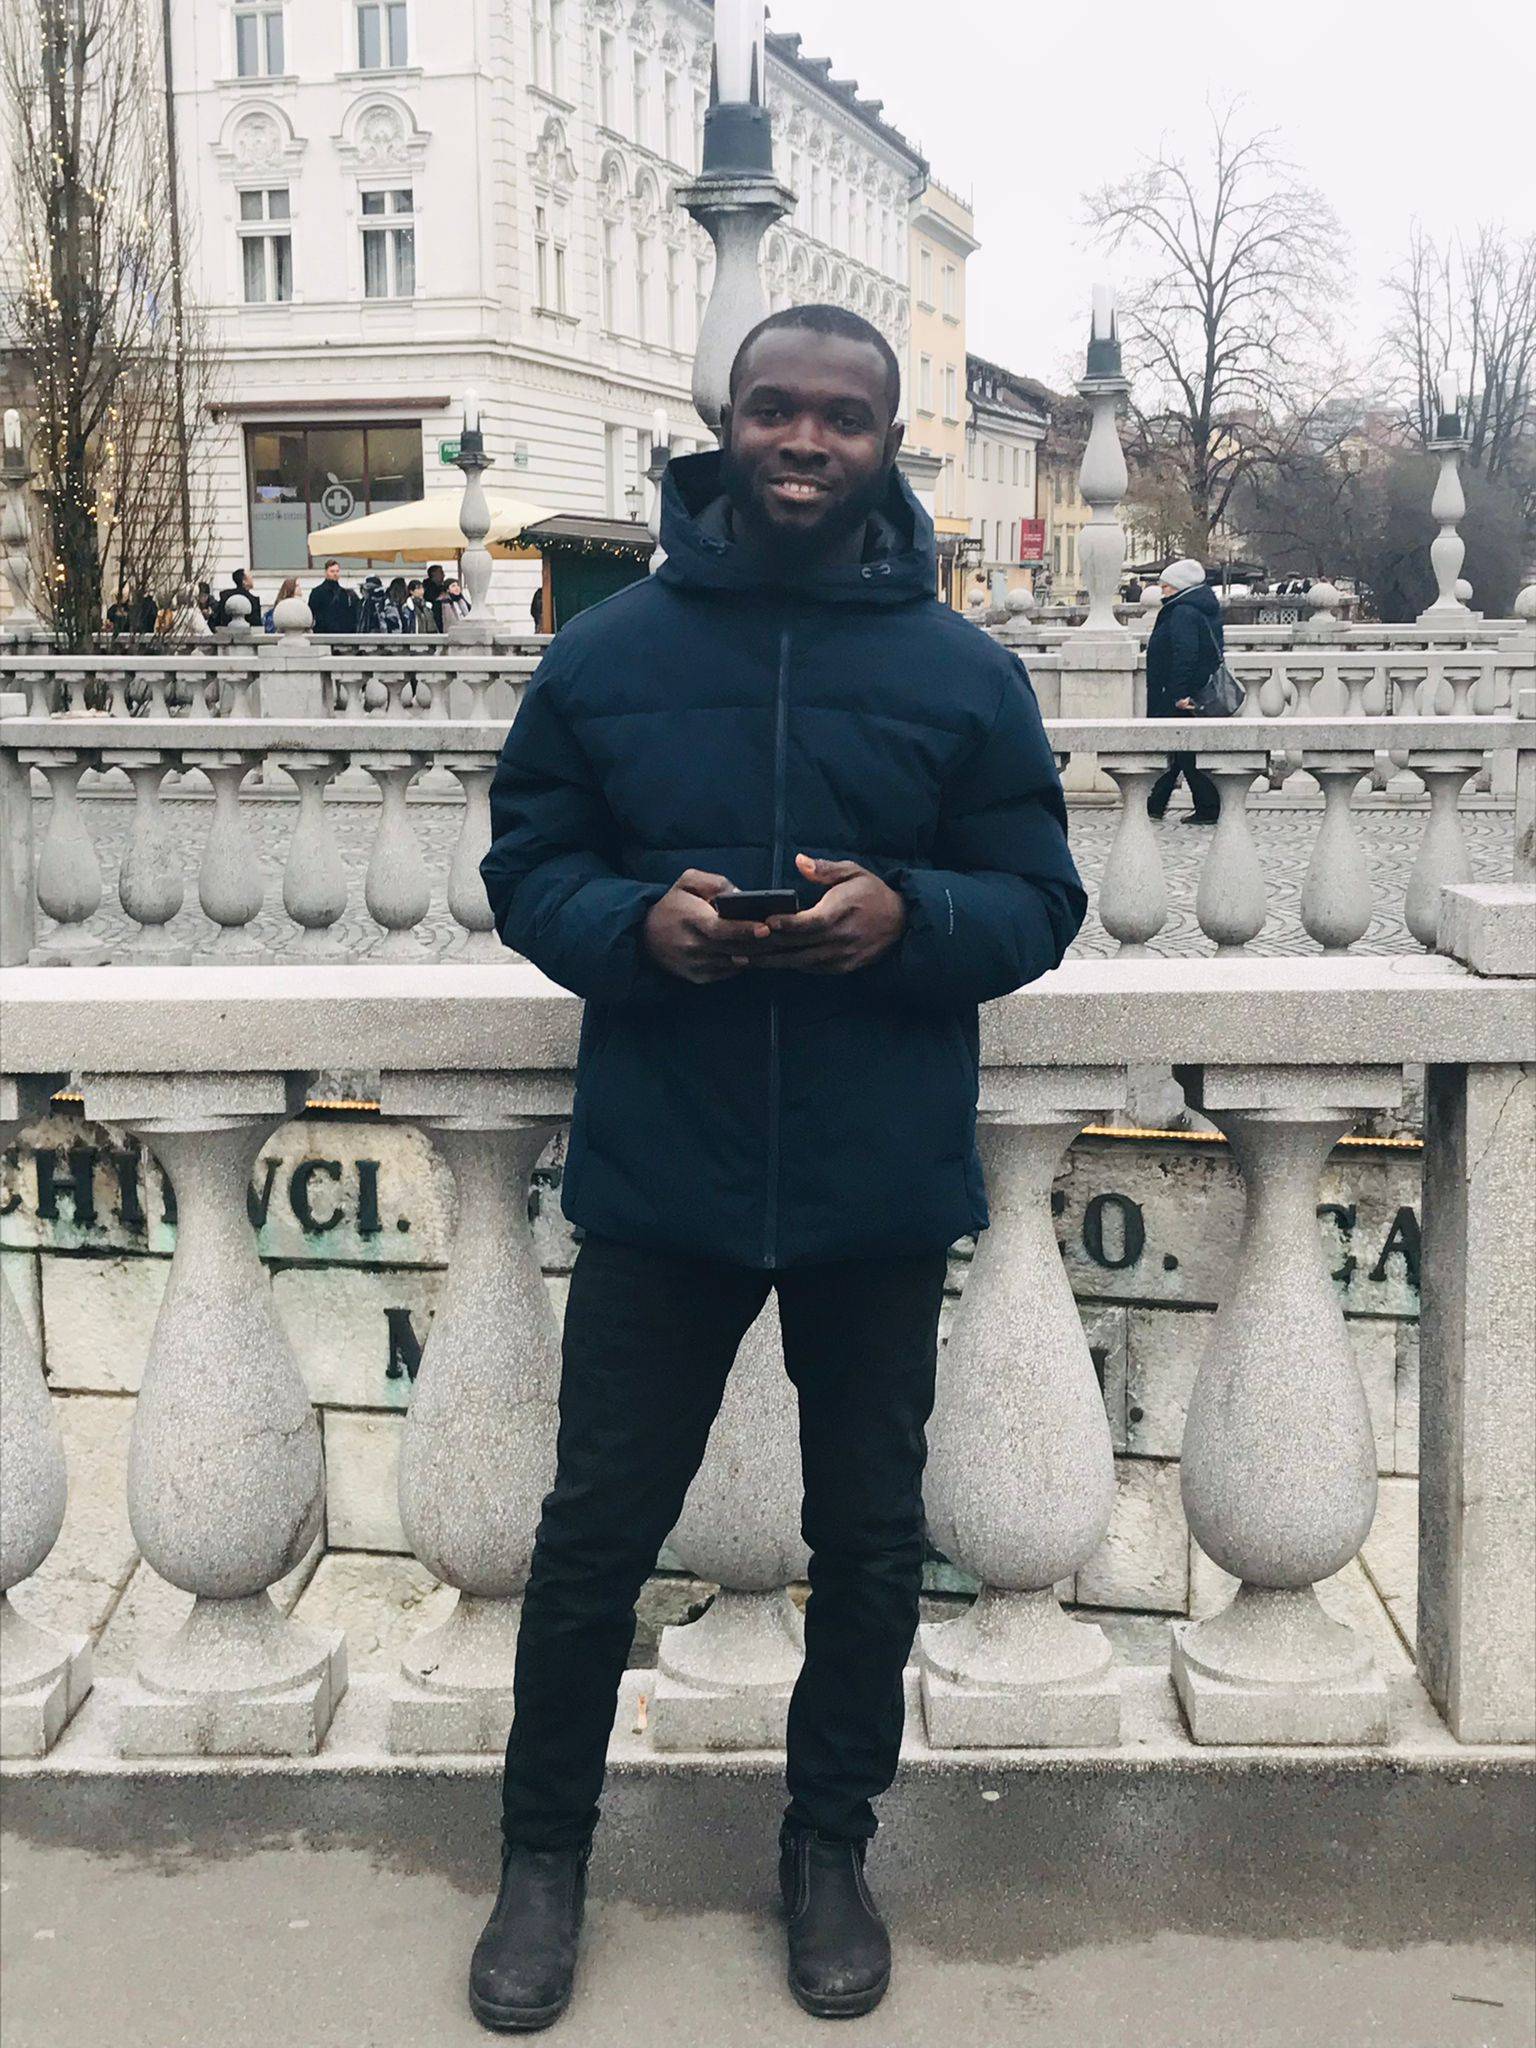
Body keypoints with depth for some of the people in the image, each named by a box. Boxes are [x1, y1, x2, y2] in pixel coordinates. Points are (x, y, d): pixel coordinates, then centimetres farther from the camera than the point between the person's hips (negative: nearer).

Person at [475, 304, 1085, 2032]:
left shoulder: (966, 674, 0)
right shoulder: (608, 651, 0)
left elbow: (1038, 901, 2)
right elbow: (524, 867, 3)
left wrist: (909, 916, -19)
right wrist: (634, 921, -18)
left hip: (882, 1191, 1)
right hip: (656, 1178, 0)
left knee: (869, 1542, 14)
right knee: (594, 1533, 9)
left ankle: (830, 1851, 36)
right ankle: (544, 1853, 31)